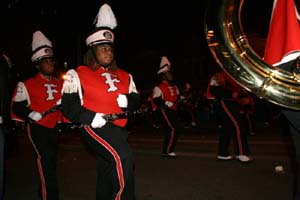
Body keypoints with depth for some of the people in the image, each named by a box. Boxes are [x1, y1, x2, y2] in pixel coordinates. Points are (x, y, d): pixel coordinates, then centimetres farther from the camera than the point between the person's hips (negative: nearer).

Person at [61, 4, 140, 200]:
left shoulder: (124, 76, 15)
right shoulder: (78, 74, 0)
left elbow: (136, 100, 13)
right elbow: (69, 106, -6)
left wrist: (128, 101, -10)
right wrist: (91, 117, -21)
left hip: (118, 128, 6)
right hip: (95, 127, -6)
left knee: (106, 173, 17)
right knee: (124, 156, -29)